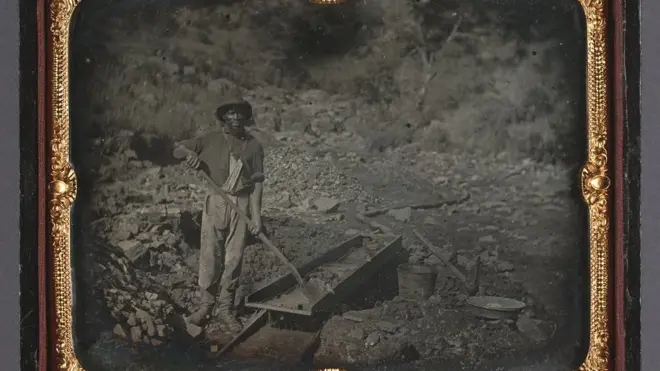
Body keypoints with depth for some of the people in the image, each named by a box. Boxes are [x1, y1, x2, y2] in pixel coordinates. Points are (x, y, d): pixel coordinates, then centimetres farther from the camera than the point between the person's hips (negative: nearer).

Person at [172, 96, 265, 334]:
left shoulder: (253, 146, 4)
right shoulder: (211, 140, 5)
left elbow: (257, 182, 2)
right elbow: (177, 149, 9)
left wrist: (256, 214, -6)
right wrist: (189, 153, -15)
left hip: (241, 204, 0)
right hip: (214, 202, 0)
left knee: (234, 258, 1)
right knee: (210, 255, 0)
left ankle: (226, 309, 10)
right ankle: (206, 305, 12)